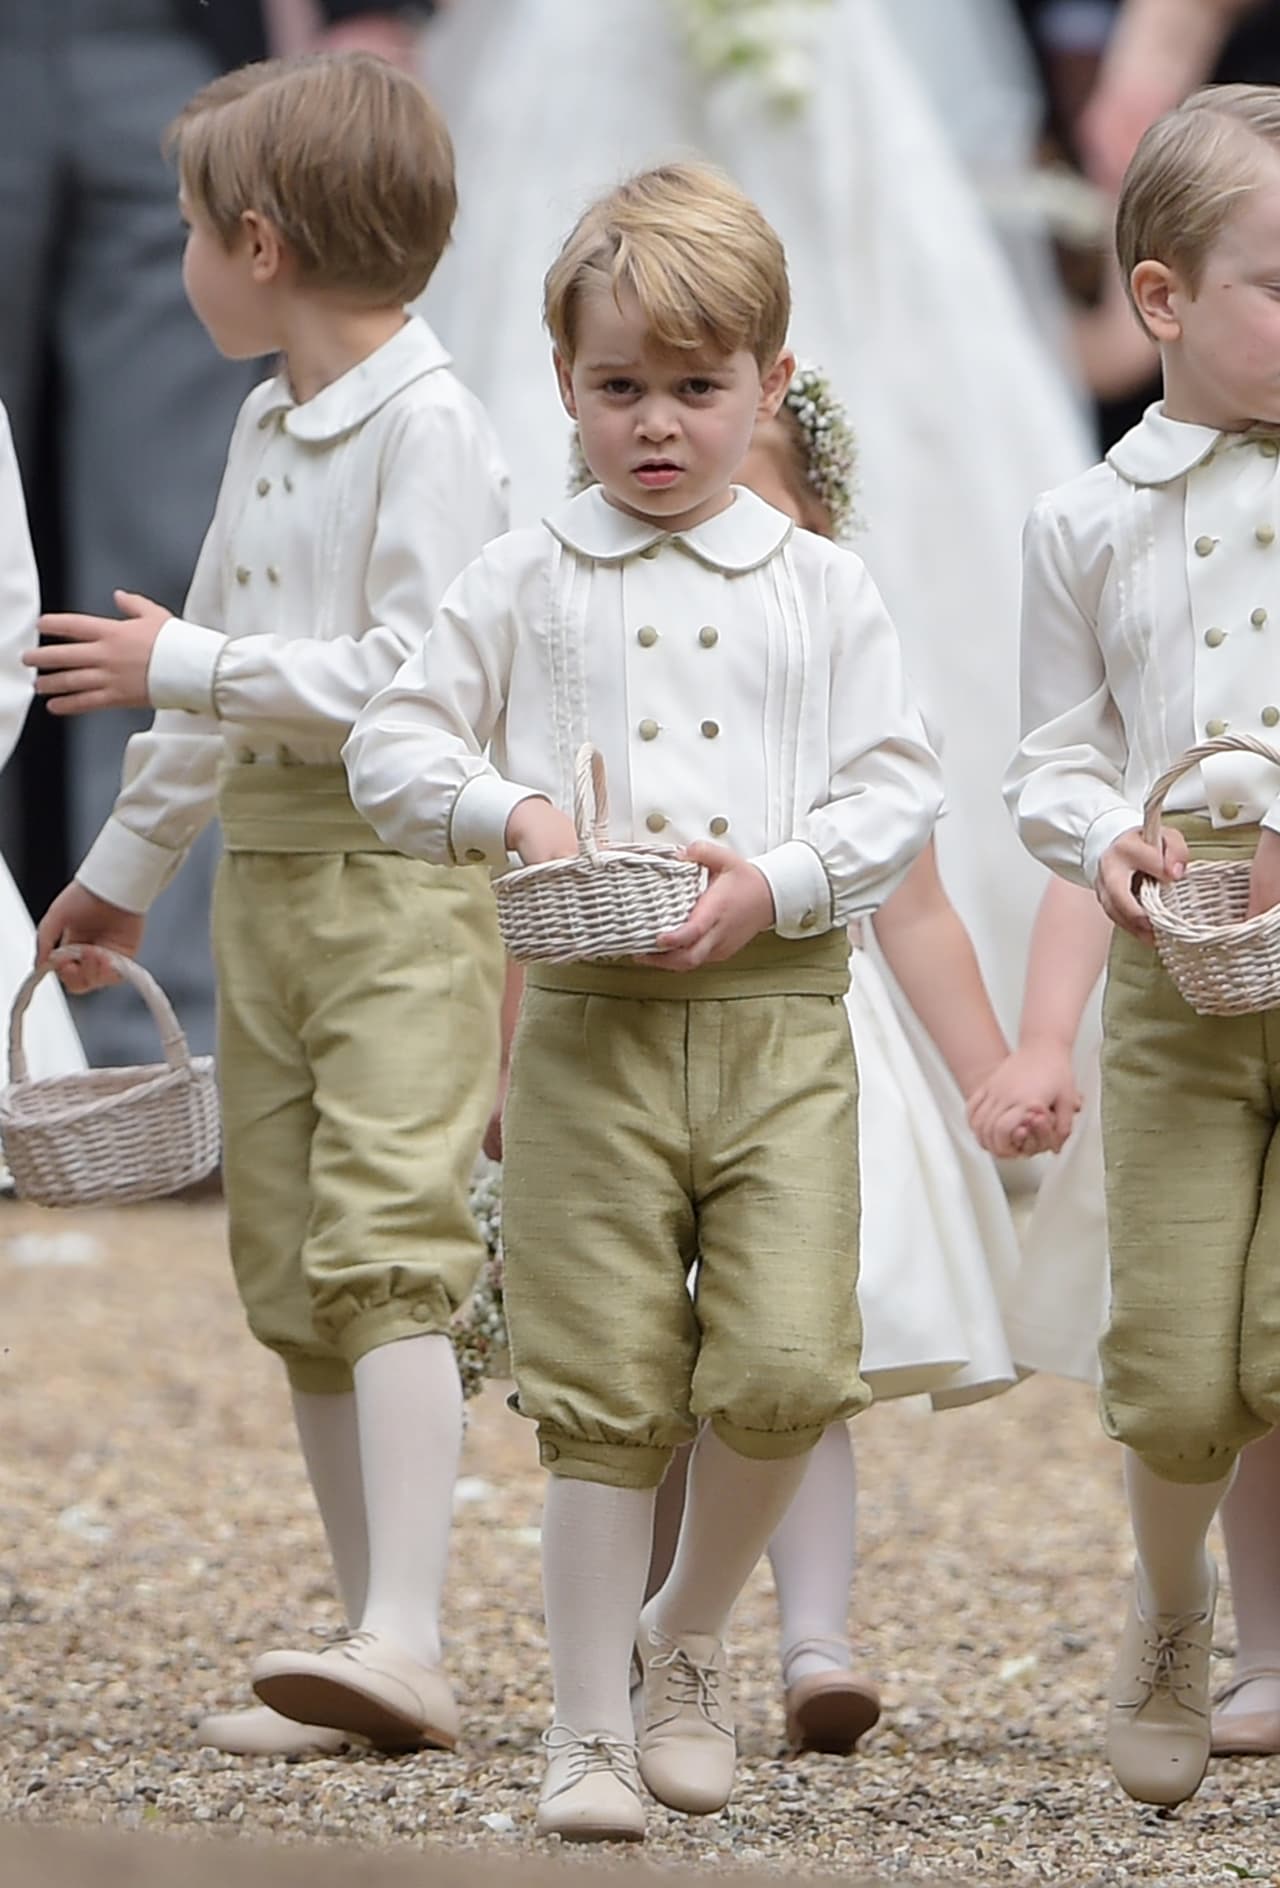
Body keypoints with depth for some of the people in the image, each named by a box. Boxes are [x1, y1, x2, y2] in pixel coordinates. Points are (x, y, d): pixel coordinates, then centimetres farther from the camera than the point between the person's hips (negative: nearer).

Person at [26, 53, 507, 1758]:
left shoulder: (426, 425, -11)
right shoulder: (266, 427, 16)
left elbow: (413, 672, -19)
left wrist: (181, 666, -15)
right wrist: (127, 863, 33)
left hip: (403, 873, -9)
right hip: (266, 868, 9)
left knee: (385, 1243, -19)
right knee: (288, 1273, 6)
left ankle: (402, 1641, -27)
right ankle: (377, 1660, 10)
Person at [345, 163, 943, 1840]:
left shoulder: (821, 587, 8)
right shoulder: (527, 582, 8)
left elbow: (898, 789, 4)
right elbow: (392, 748, 9)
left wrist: (777, 881, -12)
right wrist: (507, 807, -9)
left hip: (779, 1018, 0)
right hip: (590, 1023, 0)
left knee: (783, 1367, -11)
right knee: (606, 1389, -1)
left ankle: (689, 1640, 15)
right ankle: (587, 1731, 8)